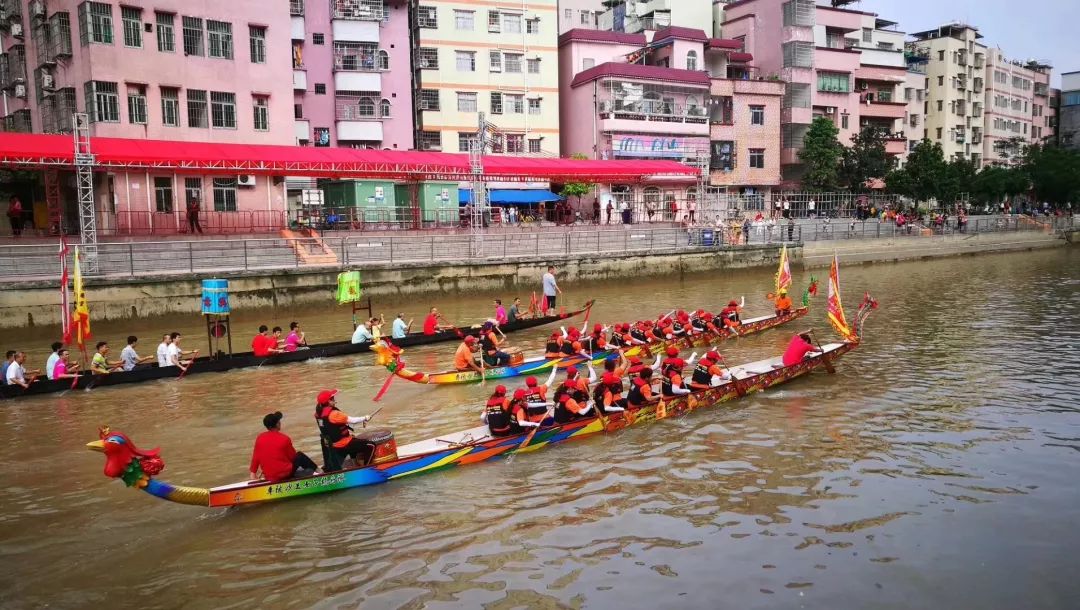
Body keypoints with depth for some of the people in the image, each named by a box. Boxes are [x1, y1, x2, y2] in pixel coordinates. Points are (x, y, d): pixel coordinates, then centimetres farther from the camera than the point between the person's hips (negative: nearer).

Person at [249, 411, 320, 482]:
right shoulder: (284, 439, -12)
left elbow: (255, 457, 5)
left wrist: (253, 472, 16)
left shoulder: (259, 438, -2)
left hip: (268, 477, 5)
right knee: (300, 456, 18)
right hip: (285, 474, -5)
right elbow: (293, 457, 1)